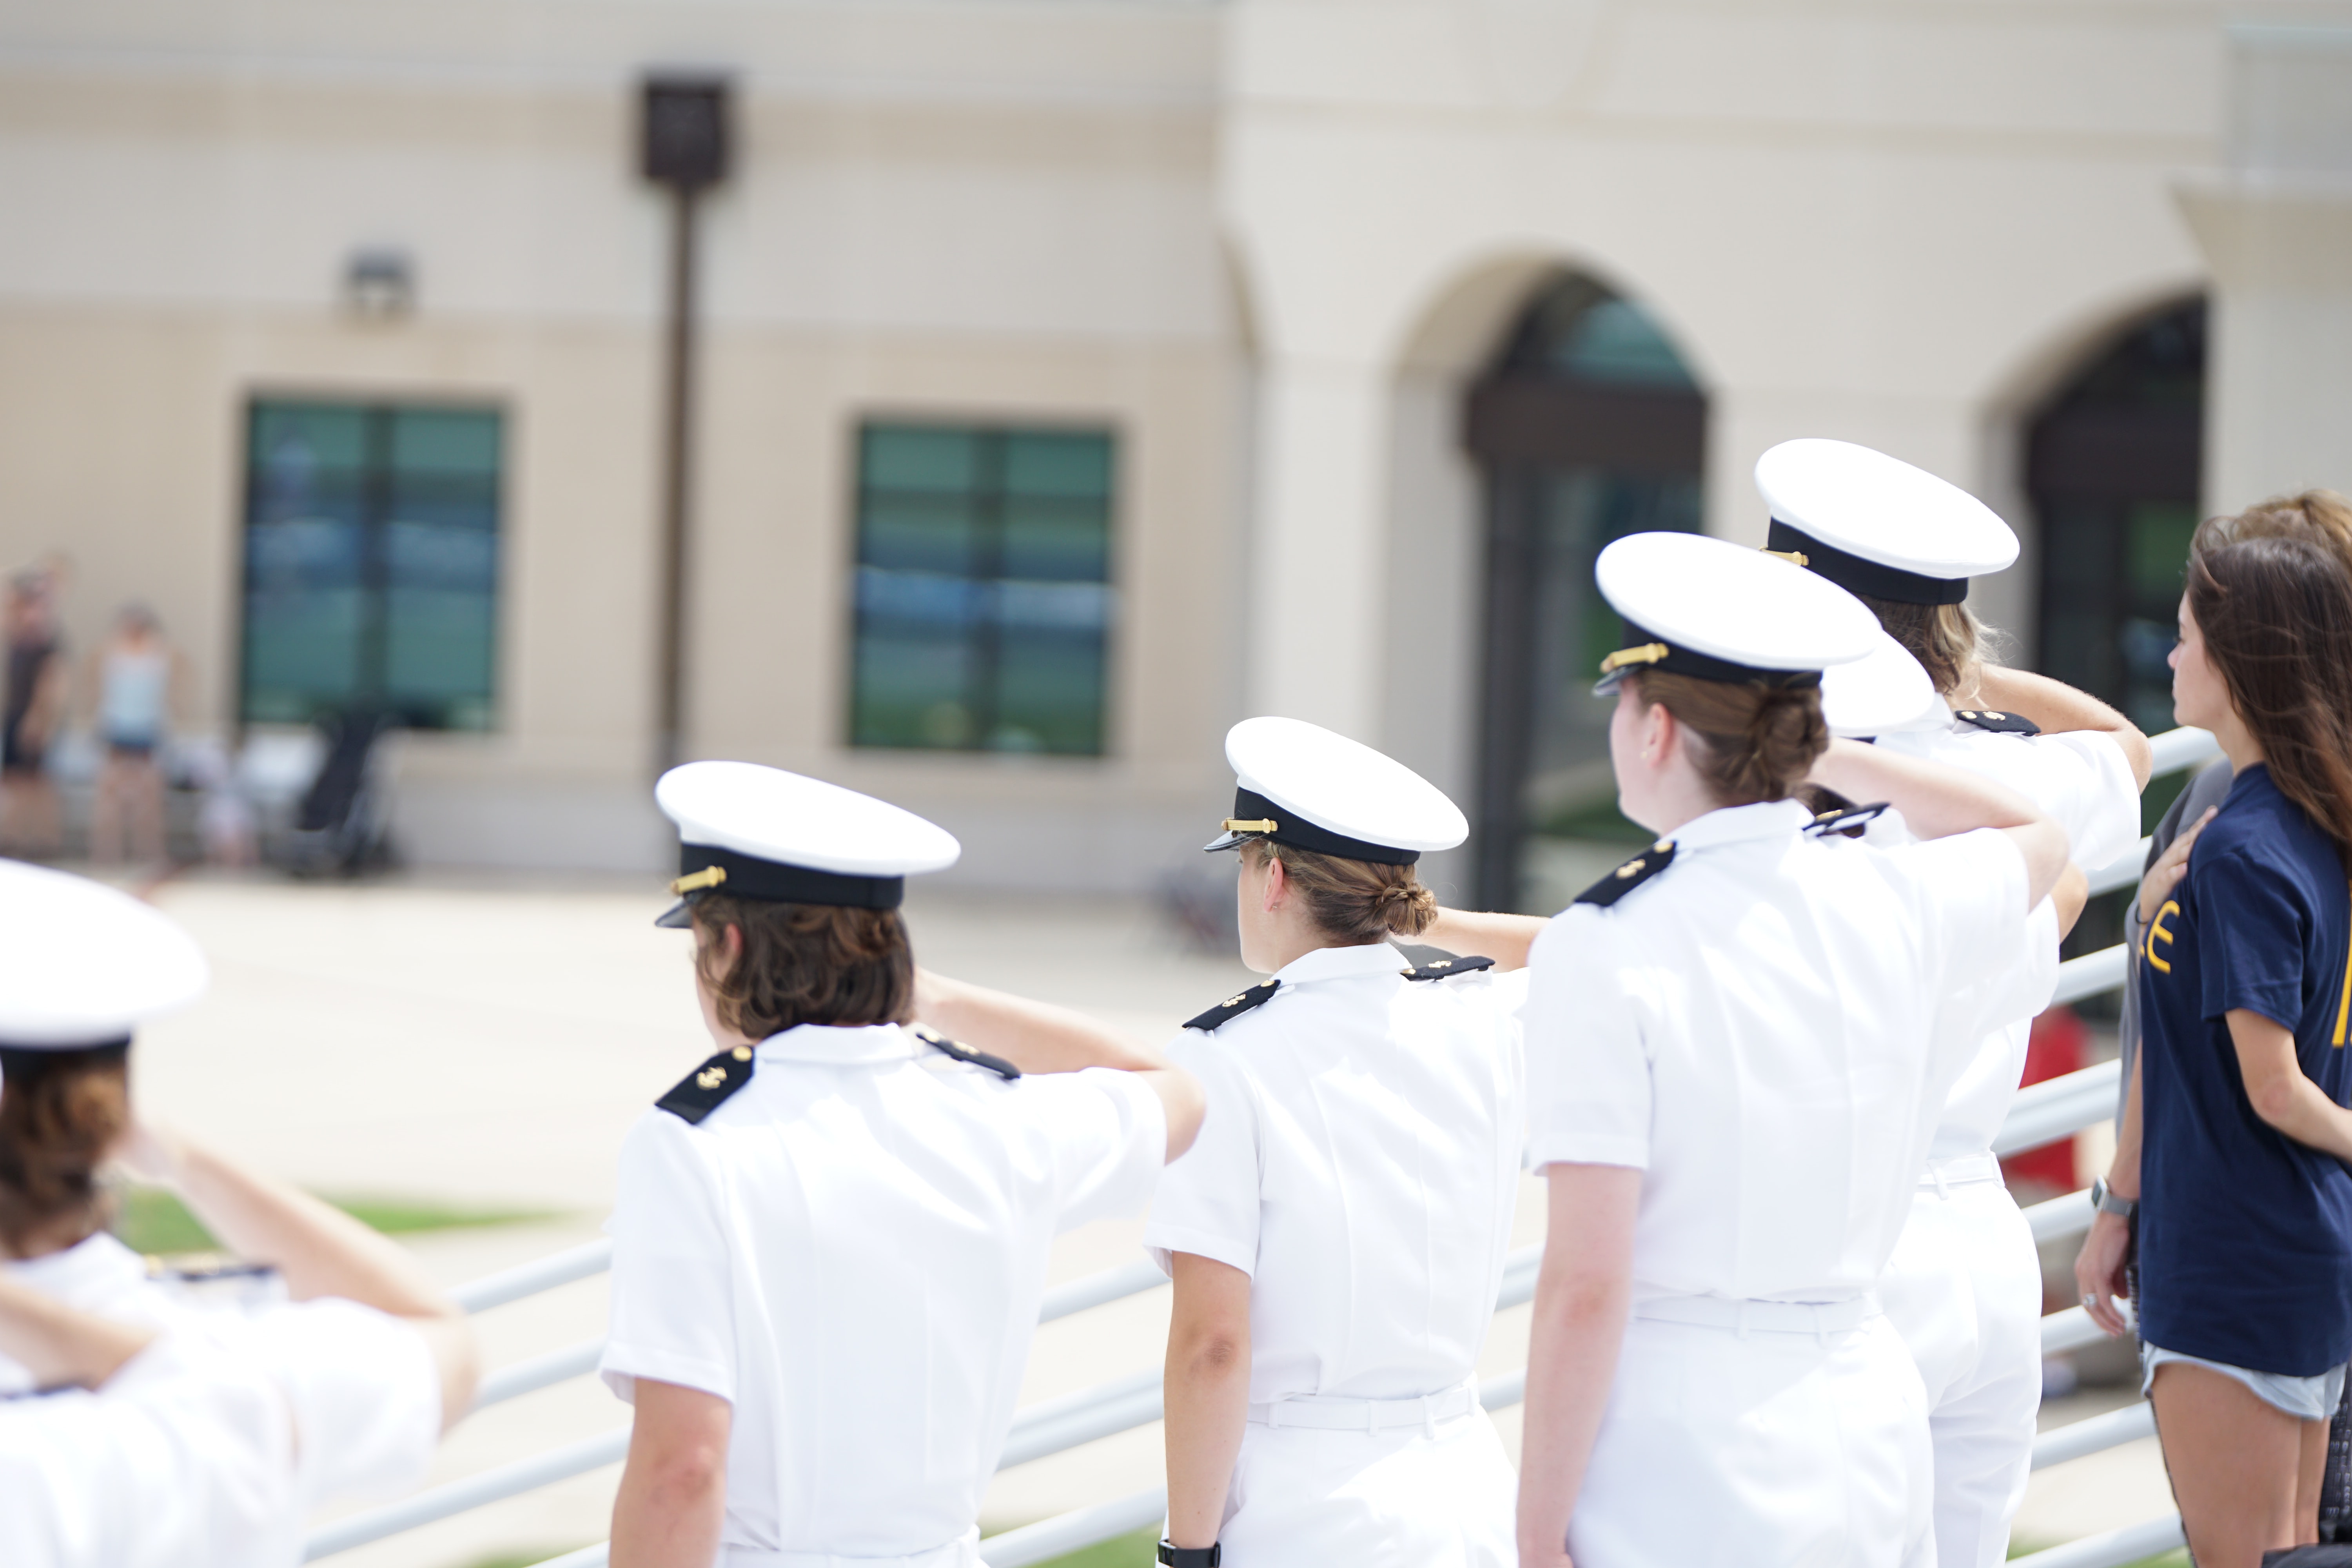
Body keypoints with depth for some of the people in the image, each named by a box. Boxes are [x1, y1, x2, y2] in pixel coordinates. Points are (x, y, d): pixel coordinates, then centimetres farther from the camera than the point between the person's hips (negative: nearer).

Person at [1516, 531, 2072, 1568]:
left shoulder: (1606, 950, -12)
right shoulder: (1901, 905, 2)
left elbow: (1585, 1287, -15)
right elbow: (2034, 837, 29)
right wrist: (1824, 759, 31)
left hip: (1679, 1449, -5)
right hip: (1863, 1408, 5)